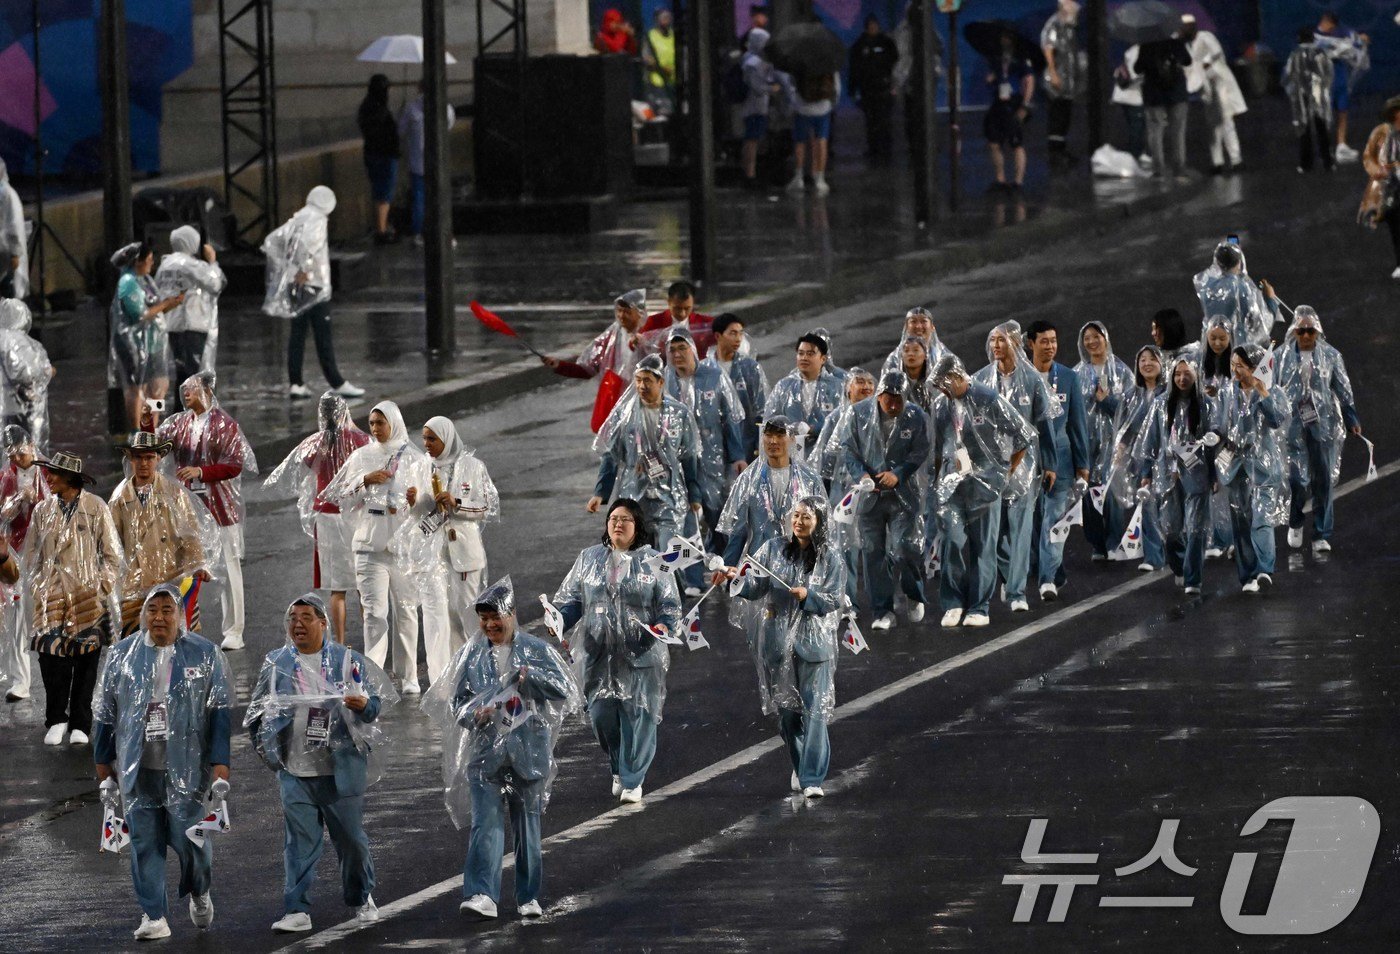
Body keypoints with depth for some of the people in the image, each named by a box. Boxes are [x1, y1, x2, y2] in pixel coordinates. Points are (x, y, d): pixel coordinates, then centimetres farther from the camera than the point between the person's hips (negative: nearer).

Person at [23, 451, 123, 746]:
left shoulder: (95, 507, 1)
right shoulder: (42, 510, 10)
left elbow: (112, 552, 4)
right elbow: (31, 553, 16)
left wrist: (105, 586, -3)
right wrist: (35, 587, 6)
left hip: (88, 596, -2)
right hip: (52, 596, 2)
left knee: (85, 661, 1)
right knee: (51, 656, -7)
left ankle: (79, 726, 8)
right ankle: (56, 721, 4)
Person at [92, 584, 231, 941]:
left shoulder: (205, 655, 1)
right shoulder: (121, 655, 8)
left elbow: (221, 711, 0)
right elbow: (104, 712, 14)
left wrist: (221, 764, -7)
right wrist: (104, 763, 13)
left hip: (186, 768, -2)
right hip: (137, 769, 2)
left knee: (189, 838, -2)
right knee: (144, 843, -1)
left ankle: (200, 892, 28)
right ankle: (153, 916, 3)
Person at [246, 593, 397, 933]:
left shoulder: (347, 660, 2)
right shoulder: (276, 663, 8)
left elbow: (377, 702, 2)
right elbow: (256, 711, 19)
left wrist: (364, 705, -20)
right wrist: (264, 748, 10)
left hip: (341, 768, -1)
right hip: (295, 770, 1)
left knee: (351, 838, 8)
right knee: (299, 841, -5)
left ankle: (361, 899, 29)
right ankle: (297, 911, -6)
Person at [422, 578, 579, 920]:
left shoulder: (536, 650, 2)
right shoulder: (472, 655, 7)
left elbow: (565, 690, -2)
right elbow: (457, 701, 10)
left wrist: (531, 675, -16)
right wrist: (475, 713, -12)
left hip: (528, 749, 0)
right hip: (485, 748, 0)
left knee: (527, 823, 8)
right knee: (486, 822, -13)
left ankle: (528, 897, 19)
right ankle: (482, 895, -22)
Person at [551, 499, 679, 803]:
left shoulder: (654, 562, 4)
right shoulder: (589, 559, 10)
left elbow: (669, 604, 2)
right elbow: (570, 598, 11)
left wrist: (665, 627, -18)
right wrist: (559, 621, -9)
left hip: (640, 654, -2)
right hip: (598, 653, 2)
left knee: (637, 715, -5)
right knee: (601, 714, 0)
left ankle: (632, 781, 7)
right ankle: (619, 769, 25)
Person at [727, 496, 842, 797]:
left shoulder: (829, 560, 2)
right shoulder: (773, 550, 5)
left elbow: (833, 601, -1)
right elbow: (754, 586, -3)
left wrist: (808, 595, -20)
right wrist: (736, 578, -23)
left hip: (814, 642, -2)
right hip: (778, 642, 2)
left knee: (815, 710, -11)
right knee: (786, 710, 9)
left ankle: (812, 779, -12)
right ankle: (799, 768, 28)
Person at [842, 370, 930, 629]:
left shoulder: (916, 417, -7)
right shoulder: (859, 413, -4)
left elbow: (919, 453, -3)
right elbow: (848, 448, 1)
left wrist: (897, 474, -18)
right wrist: (861, 474, -15)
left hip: (903, 493, -2)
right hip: (869, 493, 2)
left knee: (903, 549, -7)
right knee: (873, 554, 3)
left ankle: (915, 597, 21)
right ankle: (883, 612, 11)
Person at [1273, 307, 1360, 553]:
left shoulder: (1331, 356, 6)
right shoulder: (1281, 356, 4)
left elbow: (1343, 390, 8)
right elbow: (1271, 390, 9)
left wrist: (1351, 418, 1)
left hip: (1323, 424, 1)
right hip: (1293, 424, -1)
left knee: (1323, 479, 1)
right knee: (1297, 478, -9)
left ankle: (1322, 535, 10)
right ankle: (1295, 523, 20)